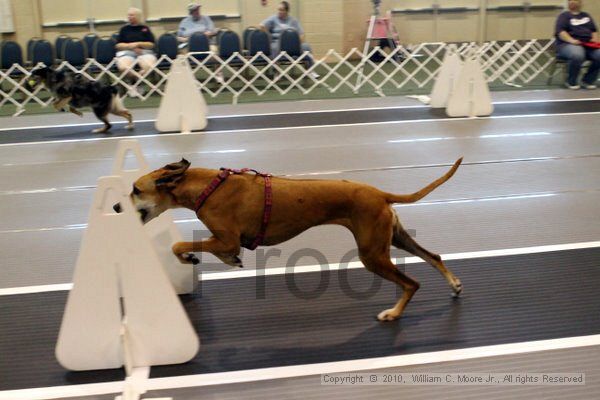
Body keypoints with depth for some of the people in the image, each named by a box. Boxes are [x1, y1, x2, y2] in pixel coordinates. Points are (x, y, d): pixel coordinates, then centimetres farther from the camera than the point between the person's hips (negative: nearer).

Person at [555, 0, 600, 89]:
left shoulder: (586, 15, 26)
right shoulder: (564, 15, 8)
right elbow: (560, 32, -6)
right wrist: (571, 40, -23)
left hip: (588, 45, 5)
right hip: (567, 44, -5)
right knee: (577, 55, -39)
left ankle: (588, 80, -7)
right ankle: (571, 82, -17)